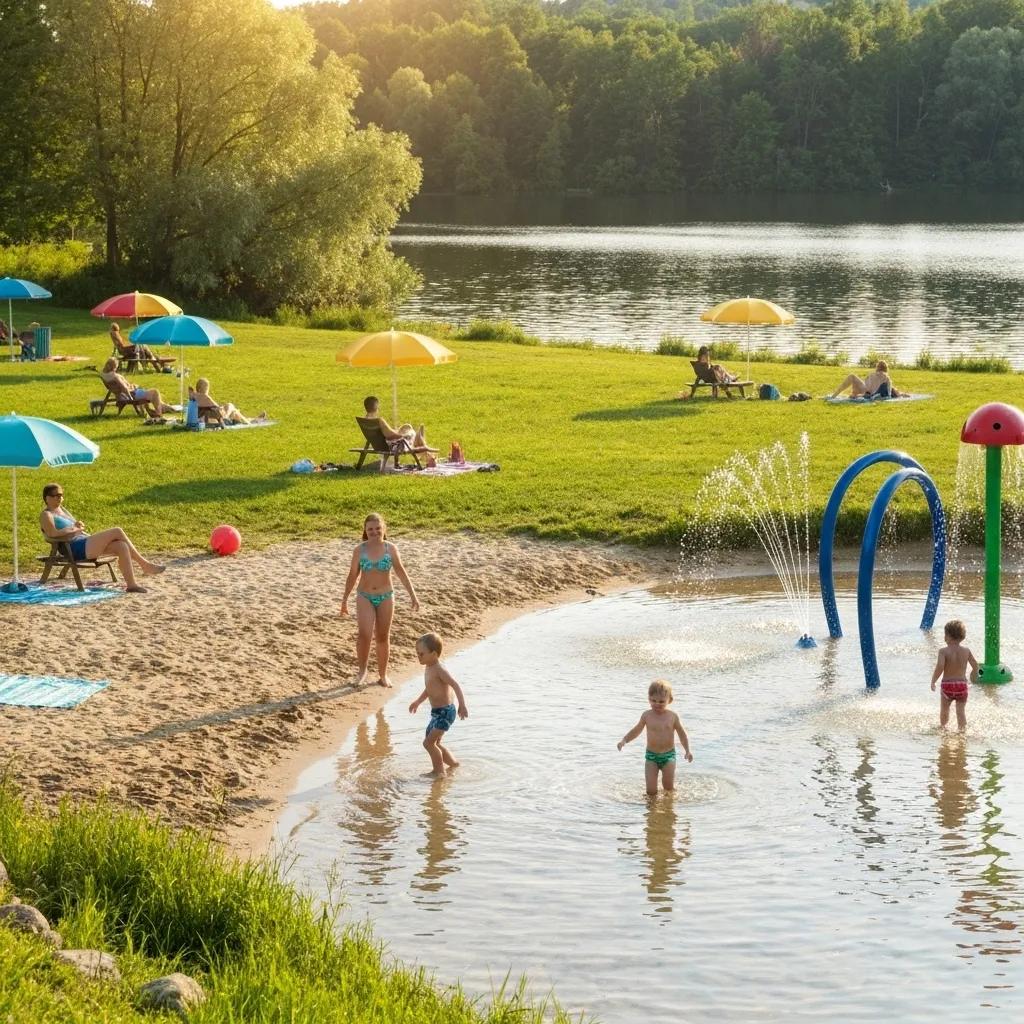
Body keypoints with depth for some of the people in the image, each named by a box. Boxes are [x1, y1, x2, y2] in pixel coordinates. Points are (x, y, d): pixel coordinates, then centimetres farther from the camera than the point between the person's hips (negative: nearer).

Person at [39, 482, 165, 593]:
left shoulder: (62, 510, 25)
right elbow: (52, 533, -21)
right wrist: (74, 529, -11)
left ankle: (131, 584, -14)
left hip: (85, 542, 10)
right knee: (117, 531, -16)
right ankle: (144, 564, -8)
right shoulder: (46, 515, -3)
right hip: (76, 549, -10)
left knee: (122, 546, -12)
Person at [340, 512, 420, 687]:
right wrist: (345, 599, 8)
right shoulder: (360, 550, -4)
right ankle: (362, 671, 0)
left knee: (383, 637, 9)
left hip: (385, 597, 1)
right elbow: (352, 575, 4)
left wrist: (413, 595, -7)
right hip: (365, 597, -1)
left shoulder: (390, 549, -4)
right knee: (365, 634, -19)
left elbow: (401, 572, -1)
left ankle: (383, 675, 23)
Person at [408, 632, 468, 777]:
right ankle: (453, 764, 33)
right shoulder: (428, 668, 8)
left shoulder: (440, 670, -21)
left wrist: (462, 705, -36)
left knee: (429, 742, -13)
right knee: (435, 743, 18)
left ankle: (439, 771, -2)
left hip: (445, 712, -10)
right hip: (436, 712, 10)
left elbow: (456, 686, -28)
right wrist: (418, 701, 28)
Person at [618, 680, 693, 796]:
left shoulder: (672, 716, -5)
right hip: (651, 756, 1)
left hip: (668, 756, 0)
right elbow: (636, 731, 9)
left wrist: (687, 751, -1)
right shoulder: (647, 716, -3)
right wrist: (624, 740, -5)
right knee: (651, 791, -6)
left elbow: (681, 734, 6)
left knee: (669, 788, 4)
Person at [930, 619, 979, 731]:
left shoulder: (943, 651, -13)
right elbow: (975, 666, 3)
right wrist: (974, 676, 24)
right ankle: (962, 728, -3)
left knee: (944, 708, 20)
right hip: (962, 684, 2)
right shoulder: (966, 651, -2)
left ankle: (942, 726, 38)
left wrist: (933, 681, -12)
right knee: (961, 710, 7)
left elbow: (940, 667, -24)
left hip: (947, 684, -1)